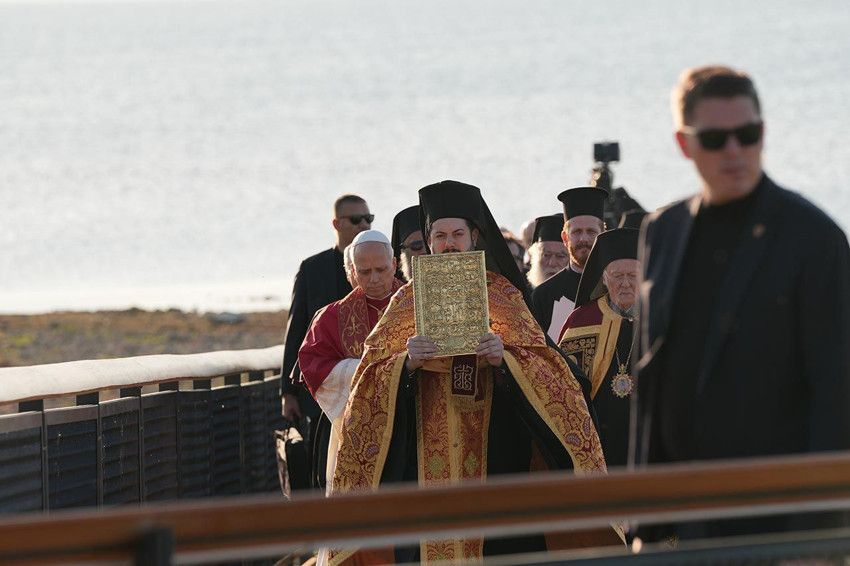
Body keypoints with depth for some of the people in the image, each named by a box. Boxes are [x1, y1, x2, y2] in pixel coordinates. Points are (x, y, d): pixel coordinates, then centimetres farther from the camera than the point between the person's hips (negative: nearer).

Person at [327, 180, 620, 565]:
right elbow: (374, 376, 1)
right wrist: (407, 361, -20)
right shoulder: (408, 300, 10)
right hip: (426, 450, 0)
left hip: (493, 444, 0)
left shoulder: (503, 296, 9)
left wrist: (503, 357, -20)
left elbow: (540, 367, -1)